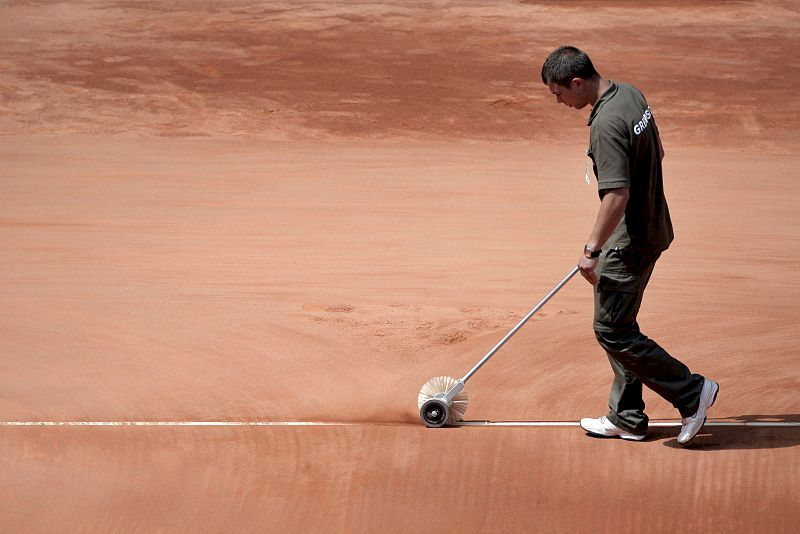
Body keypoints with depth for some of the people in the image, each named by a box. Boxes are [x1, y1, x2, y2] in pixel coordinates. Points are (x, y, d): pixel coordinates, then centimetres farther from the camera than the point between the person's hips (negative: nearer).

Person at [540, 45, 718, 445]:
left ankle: (691, 392, 1)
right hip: (651, 228, 10)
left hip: (631, 241, -10)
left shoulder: (606, 124, -25)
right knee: (618, 323, 17)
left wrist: (592, 250, -23)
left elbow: (616, 196, -30)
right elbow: (657, 153, 19)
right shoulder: (631, 95, 6)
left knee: (612, 330, -3)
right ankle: (627, 418, 23)